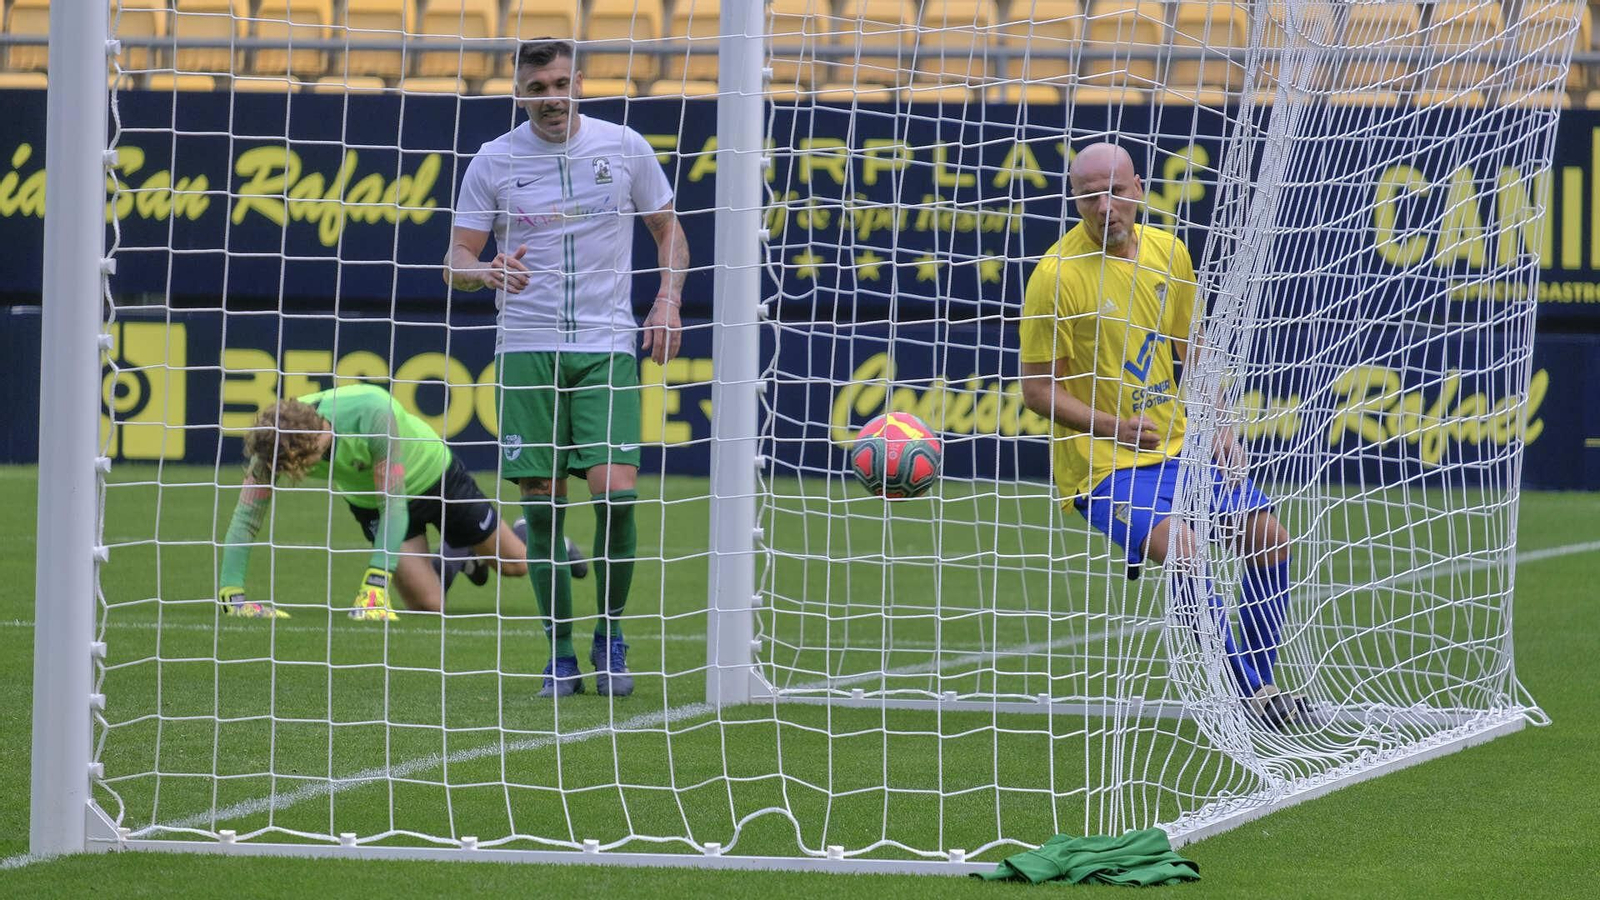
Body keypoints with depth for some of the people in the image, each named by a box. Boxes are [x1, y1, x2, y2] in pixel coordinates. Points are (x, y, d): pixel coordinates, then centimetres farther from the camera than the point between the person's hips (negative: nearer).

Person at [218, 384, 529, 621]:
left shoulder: (373, 413, -45)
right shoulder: (274, 443, -32)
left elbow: (393, 506, -43)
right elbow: (246, 518, -28)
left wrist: (374, 586, -48)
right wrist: (232, 594, -39)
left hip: (434, 472, -3)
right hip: (368, 501, 3)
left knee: (515, 565, 9)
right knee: (428, 605, -1)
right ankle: (455, 561, 32)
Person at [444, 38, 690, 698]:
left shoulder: (624, 148, 4)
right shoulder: (493, 162, 2)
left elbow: (668, 229, 15)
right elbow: (456, 260, 4)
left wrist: (668, 301, -1)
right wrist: (485, 272, -19)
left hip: (607, 345, 0)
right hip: (526, 349, 0)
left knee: (615, 491, -13)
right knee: (541, 505, -1)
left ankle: (610, 635, 6)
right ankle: (560, 655, 9)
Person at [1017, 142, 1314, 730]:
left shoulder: (1167, 252, 5)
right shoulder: (1057, 274, -14)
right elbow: (1038, 389, -10)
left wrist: (1220, 428, 5)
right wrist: (1112, 427, -22)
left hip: (1178, 444, 6)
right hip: (1101, 461, -6)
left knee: (1267, 535, -5)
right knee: (1180, 545, -29)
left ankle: (1260, 684, 14)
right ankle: (1249, 697, -18)